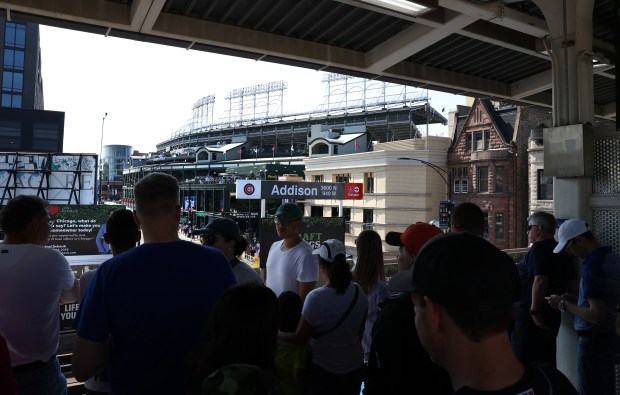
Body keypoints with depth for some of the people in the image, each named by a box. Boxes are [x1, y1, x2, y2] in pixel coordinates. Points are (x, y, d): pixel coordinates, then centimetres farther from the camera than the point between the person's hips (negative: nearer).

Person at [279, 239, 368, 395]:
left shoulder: (316, 297, -25)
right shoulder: (359, 292, -9)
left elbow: (299, 339, -18)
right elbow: (359, 333, 4)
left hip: (324, 370, -4)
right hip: (354, 366, 5)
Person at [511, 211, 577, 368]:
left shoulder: (538, 248, -15)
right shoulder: (562, 252, 12)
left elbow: (540, 280, -26)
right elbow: (573, 284, 16)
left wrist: (535, 311, -20)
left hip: (531, 319, -9)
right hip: (552, 317, 9)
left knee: (524, 364, -2)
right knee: (547, 363, 18)